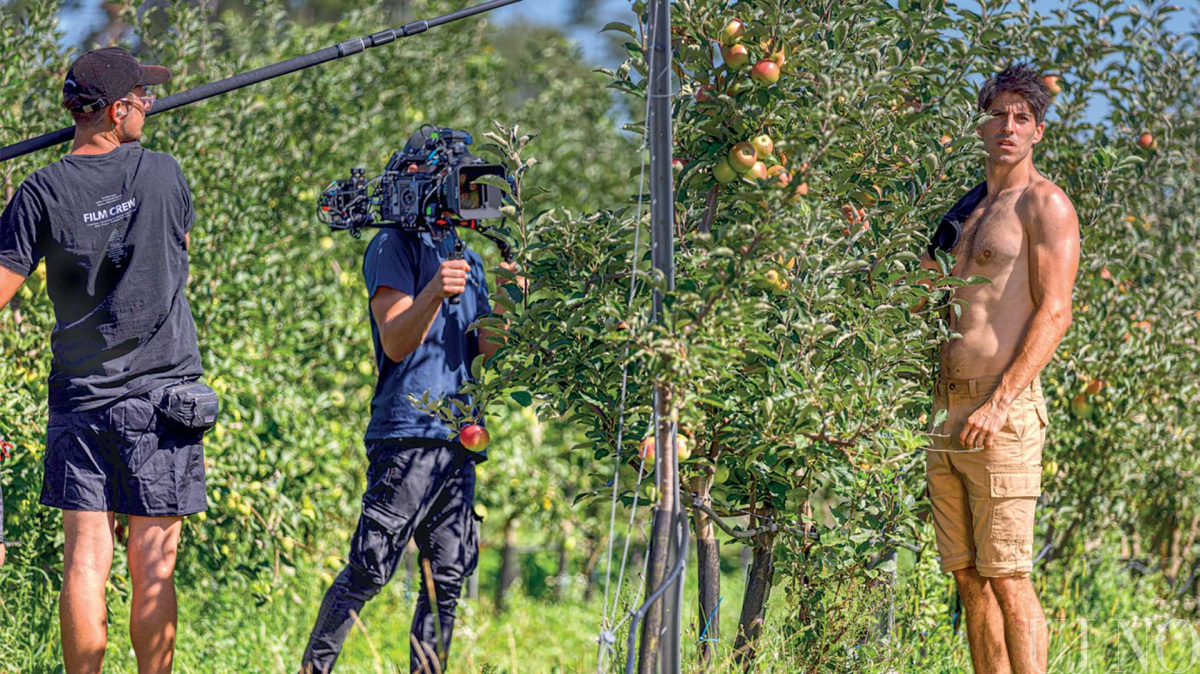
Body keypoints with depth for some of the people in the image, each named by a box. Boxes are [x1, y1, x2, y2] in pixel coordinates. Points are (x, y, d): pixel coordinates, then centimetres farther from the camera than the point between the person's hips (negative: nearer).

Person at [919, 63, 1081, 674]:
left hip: (1003, 411, -8)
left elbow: (1054, 314, -13)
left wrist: (999, 403, -20)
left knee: (1007, 577, -11)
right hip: (947, 413, 8)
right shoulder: (967, 210, 21)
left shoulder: (1043, 204, -4)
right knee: (968, 577, 7)